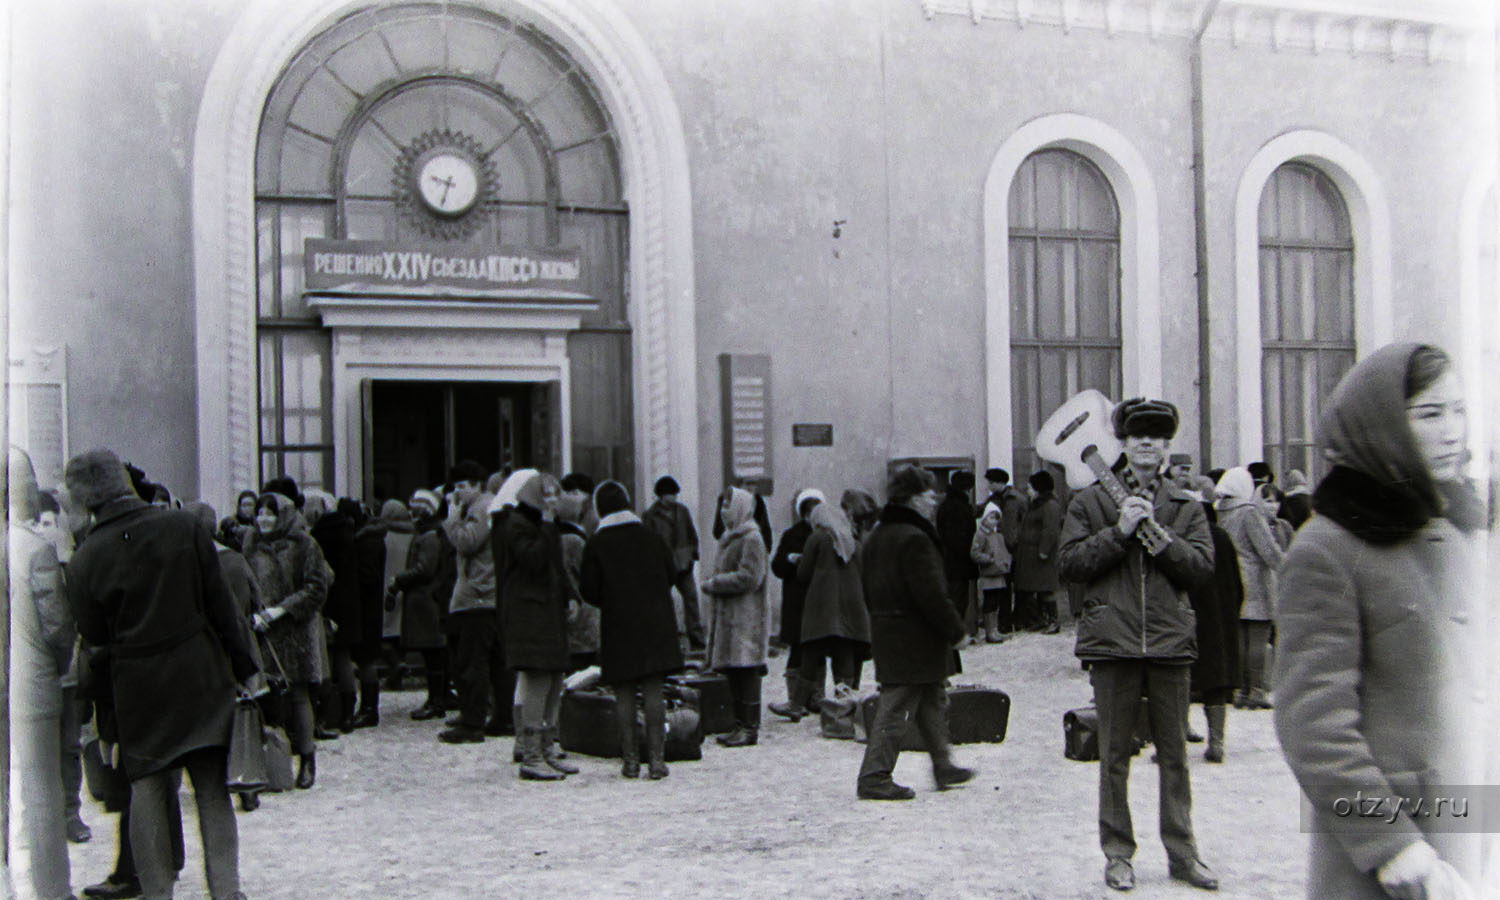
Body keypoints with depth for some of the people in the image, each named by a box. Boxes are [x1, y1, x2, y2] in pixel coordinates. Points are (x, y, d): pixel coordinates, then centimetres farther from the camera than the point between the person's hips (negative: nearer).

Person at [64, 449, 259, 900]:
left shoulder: (86, 558, -9)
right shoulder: (184, 527, -7)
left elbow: (94, 635, -1)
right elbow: (221, 605, -3)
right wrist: (244, 668, 4)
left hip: (137, 687, -1)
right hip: (201, 675, 1)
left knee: (147, 789, 11)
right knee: (212, 788, 9)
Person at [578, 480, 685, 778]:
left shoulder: (596, 544, -4)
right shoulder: (650, 536, 3)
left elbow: (589, 591, -3)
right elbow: (671, 573, 9)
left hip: (617, 624, -2)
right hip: (655, 623, 2)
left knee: (624, 694, 5)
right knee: (654, 692, 3)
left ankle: (630, 760, 5)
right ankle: (656, 759, 0)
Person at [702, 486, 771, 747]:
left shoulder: (752, 540, -10)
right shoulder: (728, 538, 18)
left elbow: (748, 578, -18)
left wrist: (713, 584, -13)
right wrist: (712, 584, 8)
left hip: (746, 615, -9)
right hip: (727, 615, 9)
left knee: (746, 672, -7)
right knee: (733, 673, 10)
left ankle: (750, 728, -3)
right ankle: (740, 725, 16)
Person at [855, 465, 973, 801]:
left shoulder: (875, 537, 12)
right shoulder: (915, 538, -19)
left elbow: (870, 590, 18)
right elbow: (930, 594, -22)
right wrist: (955, 630, -12)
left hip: (885, 632, 10)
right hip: (915, 640, -10)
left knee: (933, 700, 20)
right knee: (897, 709, -4)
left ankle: (944, 766, 29)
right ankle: (874, 777, -1)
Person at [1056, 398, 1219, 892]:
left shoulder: (1186, 508, 11)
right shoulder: (1090, 501, 5)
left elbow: (1202, 567, -1)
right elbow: (1068, 563, -3)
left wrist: (1158, 533, -13)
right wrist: (1119, 531, -12)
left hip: (1170, 642, 2)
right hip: (1112, 642, -1)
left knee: (1175, 754, 9)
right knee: (1115, 755, 6)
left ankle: (1181, 852, 21)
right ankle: (1117, 854, 17)